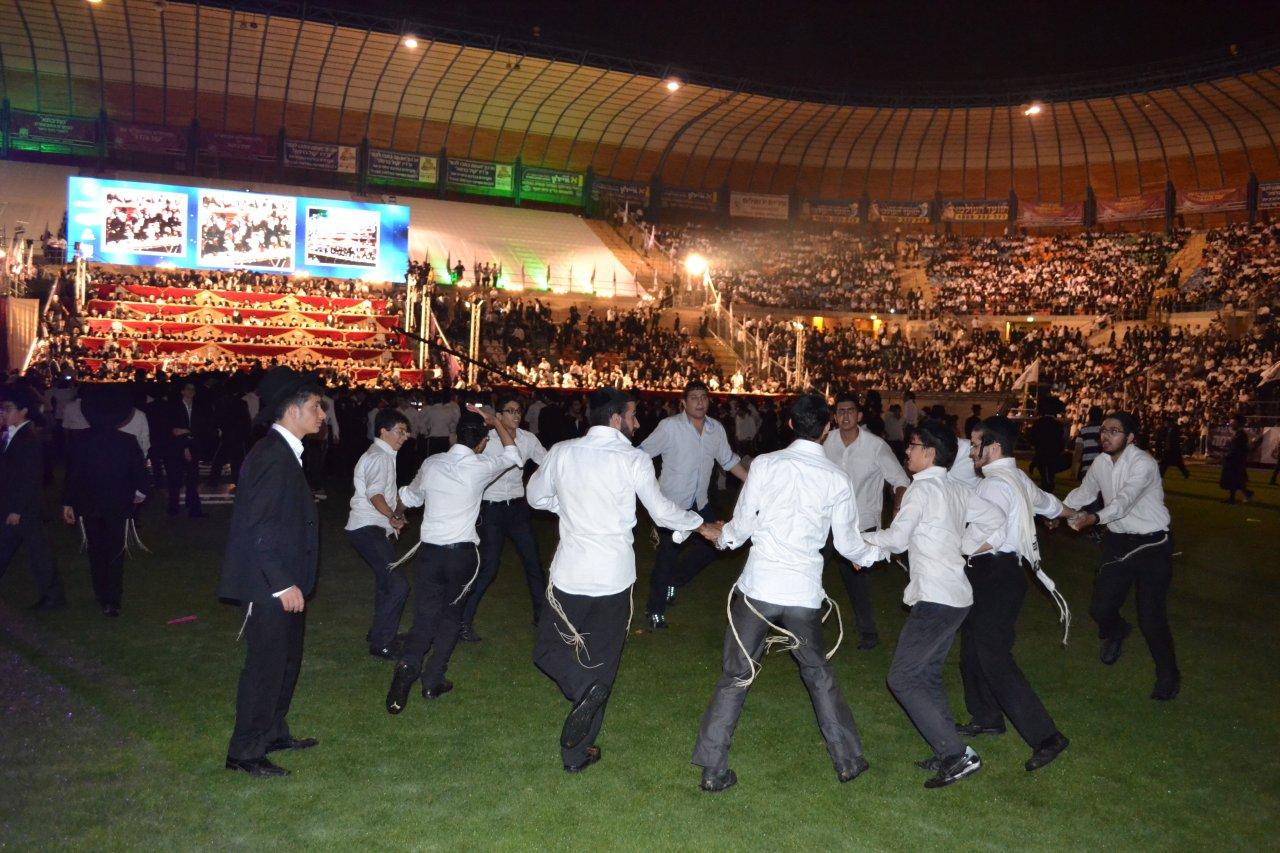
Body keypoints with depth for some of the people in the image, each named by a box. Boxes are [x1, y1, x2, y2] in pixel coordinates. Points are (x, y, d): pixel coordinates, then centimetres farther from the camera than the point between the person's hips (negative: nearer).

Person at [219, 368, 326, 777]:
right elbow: (257, 528, -25)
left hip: (282, 581, 10)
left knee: (285, 659, 21)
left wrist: (290, 581, 18)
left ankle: (273, 732, 36)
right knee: (266, 665, 1)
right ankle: (245, 752, 15)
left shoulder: (284, 452, 10)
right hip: (270, 586, -10)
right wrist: (282, 584, -23)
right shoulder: (272, 456, -21)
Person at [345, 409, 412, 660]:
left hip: (374, 529, 11)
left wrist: (397, 510, 16)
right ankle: (381, 644, -9)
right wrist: (392, 516, -43)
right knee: (398, 585, -18)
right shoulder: (379, 457, -16)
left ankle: (380, 633, 43)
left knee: (386, 581, 26)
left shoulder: (384, 455, 17)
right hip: (368, 529, -11)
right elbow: (374, 493, -33)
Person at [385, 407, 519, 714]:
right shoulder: (480, 468, -8)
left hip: (428, 551, 2)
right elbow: (511, 453, 13)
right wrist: (494, 421, 20)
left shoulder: (431, 463, 2)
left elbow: (411, 496, 22)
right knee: (452, 615, 15)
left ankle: (407, 668, -19)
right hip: (462, 553, -2)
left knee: (425, 617, 5)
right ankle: (433, 681, 16)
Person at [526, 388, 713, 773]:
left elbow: (537, 498, 12)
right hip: (614, 578, -1)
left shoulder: (562, 452, -2)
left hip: (569, 575, 1)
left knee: (549, 650, 18)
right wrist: (701, 525, 19)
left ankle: (585, 689, -12)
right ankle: (578, 753, 17)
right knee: (601, 663, 12)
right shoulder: (634, 460, -9)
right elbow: (662, 511, 2)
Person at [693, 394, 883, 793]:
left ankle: (713, 771, 12)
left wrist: (721, 536, 23)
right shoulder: (838, 479, 0)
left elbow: (742, 527, 0)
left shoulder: (765, 464, -4)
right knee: (819, 674, 22)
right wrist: (877, 553, 30)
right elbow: (848, 543, 9)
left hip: (757, 588, -1)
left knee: (735, 677, 9)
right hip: (804, 595, 1)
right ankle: (848, 760, 33)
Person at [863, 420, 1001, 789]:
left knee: (903, 678, -5)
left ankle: (957, 754, -7)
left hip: (935, 599, -9)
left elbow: (896, 539, -12)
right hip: (956, 595, 9)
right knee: (927, 675, 17)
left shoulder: (923, 487, -12)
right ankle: (948, 754, 20)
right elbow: (992, 518, 11)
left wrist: (862, 537, 3)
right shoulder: (956, 489, 12)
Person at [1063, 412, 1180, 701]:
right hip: (1118, 541, 6)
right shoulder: (1100, 463, 1)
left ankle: (1168, 675, 21)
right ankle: (1116, 633, 44)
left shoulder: (1143, 463, -20)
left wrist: (1094, 518, -47)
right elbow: (1083, 492, 17)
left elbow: (1124, 501, -32)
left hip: (1152, 544, -6)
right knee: (1100, 608, 6)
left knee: (1151, 617, -4)